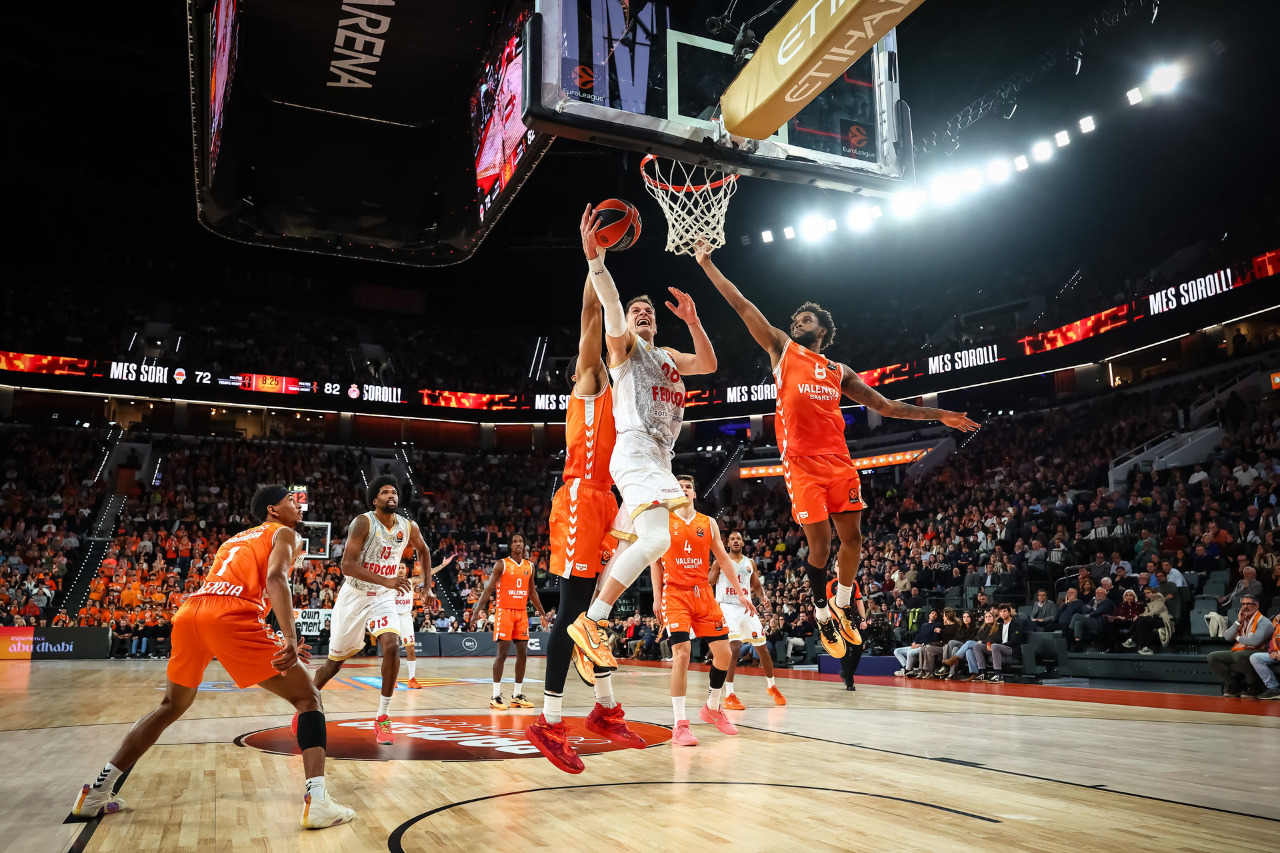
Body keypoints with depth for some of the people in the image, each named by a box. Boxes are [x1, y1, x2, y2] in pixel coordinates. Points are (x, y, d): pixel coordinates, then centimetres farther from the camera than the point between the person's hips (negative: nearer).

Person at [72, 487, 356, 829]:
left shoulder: (236, 539, 37)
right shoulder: (284, 533, 15)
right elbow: (275, 577, -8)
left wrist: (280, 646, 41)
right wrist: (289, 638, -20)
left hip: (189, 612, 7)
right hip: (230, 617, -7)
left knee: (171, 707, 31)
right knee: (308, 698, 2)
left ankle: (96, 793, 32)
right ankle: (317, 802, -13)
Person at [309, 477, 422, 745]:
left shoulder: (409, 528, -5)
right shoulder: (363, 523, -19)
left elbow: (423, 550, 18)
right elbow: (347, 565, -28)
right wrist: (387, 581, -37)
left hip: (383, 598, 3)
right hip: (354, 596, -2)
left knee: (392, 646, -22)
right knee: (335, 660, 9)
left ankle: (382, 718, -9)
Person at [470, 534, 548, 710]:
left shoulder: (529, 566, 10)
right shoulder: (501, 564, -5)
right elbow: (488, 590, -6)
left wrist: (543, 614, 20)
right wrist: (476, 613, -14)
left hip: (522, 613, 5)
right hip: (504, 611, -5)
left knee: (523, 653, 4)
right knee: (502, 653, -7)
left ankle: (517, 695, 13)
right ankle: (496, 696, 0)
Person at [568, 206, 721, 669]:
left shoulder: (669, 357, 28)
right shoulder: (623, 345, 7)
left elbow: (708, 364, 14)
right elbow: (611, 305, -12)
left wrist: (692, 321, 1)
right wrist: (593, 257, -29)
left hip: (660, 456, 8)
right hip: (634, 448, -8)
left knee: (629, 545, 6)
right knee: (656, 538, -24)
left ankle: (594, 624, 12)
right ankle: (590, 621, -20)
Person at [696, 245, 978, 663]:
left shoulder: (839, 372, 19)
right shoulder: (782, 350, 11)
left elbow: (886, 406, 22)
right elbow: (742, 305, 7)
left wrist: (938, 414, 17)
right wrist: (708, 264, 5)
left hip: (839, 462, 4)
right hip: (802, 464, -4)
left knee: (852, 537, 5)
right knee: (820, 544, -4)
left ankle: (842, 606, 27)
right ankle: (822, 617, 16)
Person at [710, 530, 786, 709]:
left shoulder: (750, 563, 11)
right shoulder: (720, 562, -1)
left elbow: (757, 586, 15)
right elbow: (707, 584, -2)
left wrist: (763, 597, -5)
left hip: (746, 608, 5)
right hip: (727, 608, -5)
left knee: (763, 647, 8)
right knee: (734, 647, -21)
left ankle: (771, 686, 32)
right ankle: (729, 696, -15)